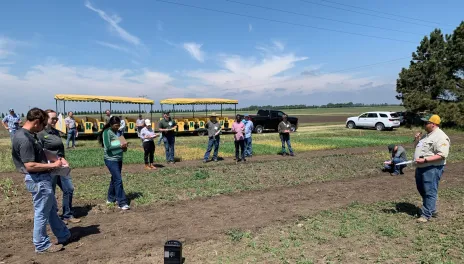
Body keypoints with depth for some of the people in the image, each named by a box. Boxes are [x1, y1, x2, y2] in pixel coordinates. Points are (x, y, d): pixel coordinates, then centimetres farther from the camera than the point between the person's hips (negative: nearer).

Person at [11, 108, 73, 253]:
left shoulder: (30, 135, 8)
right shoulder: (24, 139, -24)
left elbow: (41, 153, 20)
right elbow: (30, 165, -27)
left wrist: (57, 159, 7)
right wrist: (53, 165, -17)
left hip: (43, 178, 11)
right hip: (38, 180, -11)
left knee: (52, 209, 20)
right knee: (42, 213, 5)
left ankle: (64, 236, 34)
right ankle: (42, 245, 21)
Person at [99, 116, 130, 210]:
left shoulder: (117, 132, 11)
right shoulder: (107, 132, -11)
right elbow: (108, 147, -20)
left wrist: (124, 147, 0)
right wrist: (120, 145, -23)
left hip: (118, 159, 8)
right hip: (111, 159, -8)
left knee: (114, 179, 16)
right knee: (118, 180, -10)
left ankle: (111, 199, 30)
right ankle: (122, 203, -6)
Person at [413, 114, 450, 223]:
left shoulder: (440, 137, -16)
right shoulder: (427, 135, 15)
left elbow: (442, 155, -25)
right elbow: (419, 148, 27)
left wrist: (424, 160, -29)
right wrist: (417, 140, 6)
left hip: (432, 168, -10)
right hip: (421, 168, 10)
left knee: (430, 192, -4)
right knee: (422, 190, 19)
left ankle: (426, 215, 3)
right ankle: (432, 210, 34)